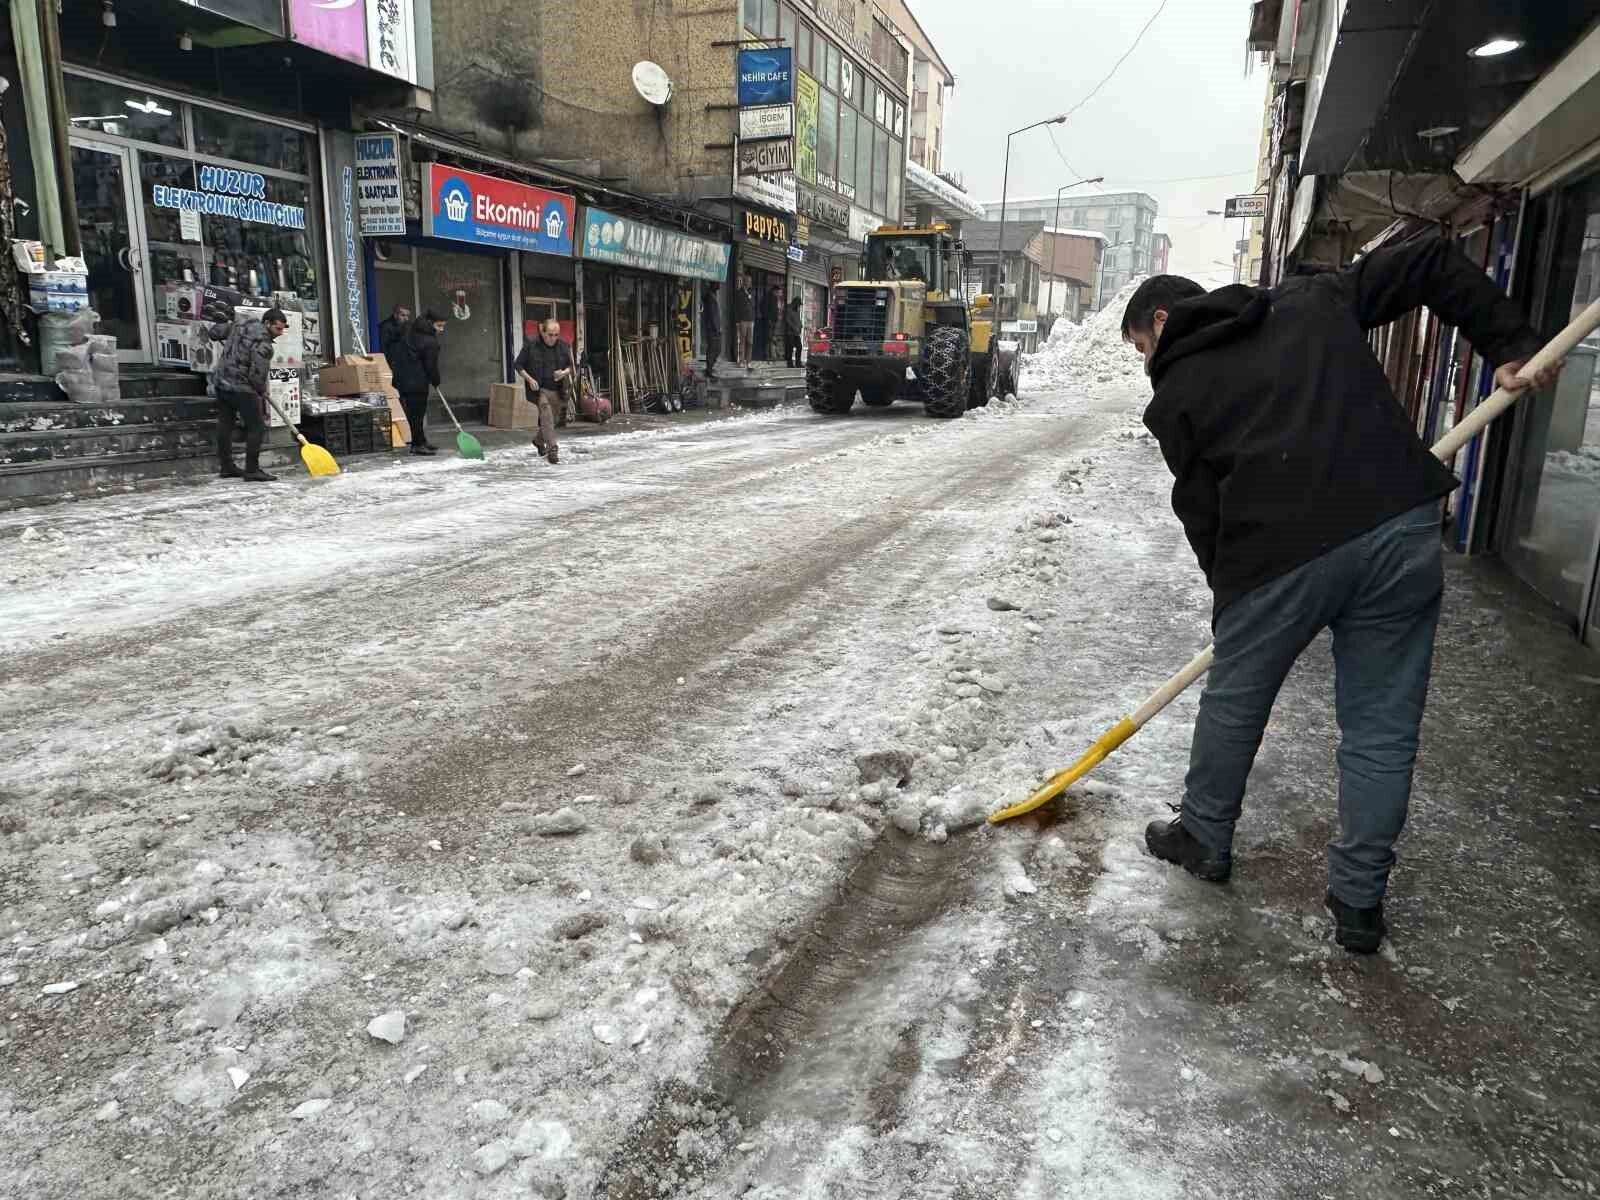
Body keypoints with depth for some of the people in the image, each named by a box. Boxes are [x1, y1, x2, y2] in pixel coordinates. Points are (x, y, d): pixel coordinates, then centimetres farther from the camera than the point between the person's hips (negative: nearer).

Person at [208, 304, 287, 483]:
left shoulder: (239, 325, 7)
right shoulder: (263, 344, -18)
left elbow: (213, 333, 18)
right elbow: (257, 376, -19)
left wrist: (222, 321, 38)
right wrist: (261, 393, 1)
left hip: (221, 383, 10)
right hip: (241, 388, -9)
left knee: (225, 425, 15)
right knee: (257, 428, -5)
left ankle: (226, 467, 25)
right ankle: (252, 470, -8)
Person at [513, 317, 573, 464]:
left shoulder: (564, 347, 3)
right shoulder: (530, 346, -6)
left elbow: (572, 366, 12)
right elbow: (519, 365, 2)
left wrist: (564, 372, -10)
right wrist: (529, 379, -13)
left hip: (557, 390, 4)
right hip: (539, 389, -4)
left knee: (551, 419, 15)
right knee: (546, 415, -20)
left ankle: (539, 441, 42)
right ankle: (552, 448, -22)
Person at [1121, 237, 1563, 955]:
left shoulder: (1175, 394, 10)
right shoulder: (1312, 300, 21)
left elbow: (1201, 511, 7)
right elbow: (1431, 263, 19)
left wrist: (1231, 594, 17)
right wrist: (1510, 345, 18)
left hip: (1280, 554, -3)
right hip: (1402, 531, 4)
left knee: (1233, 706, 19)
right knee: (1383, 730, 13)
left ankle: (1204, 839, 38)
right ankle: (1359, 903, 24)